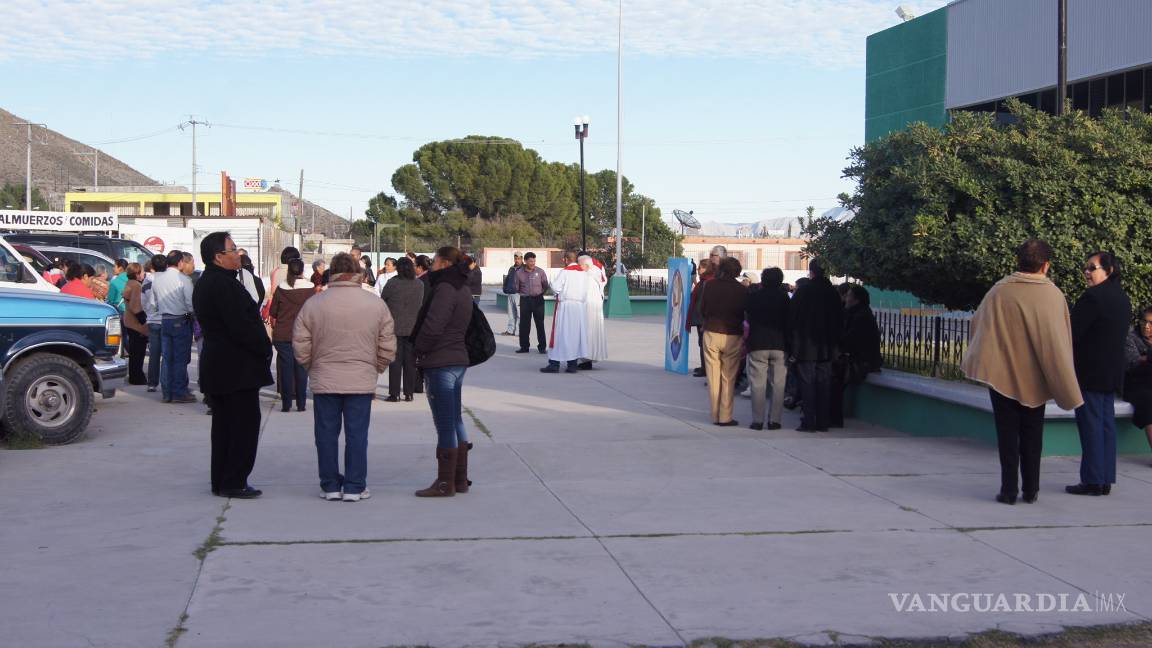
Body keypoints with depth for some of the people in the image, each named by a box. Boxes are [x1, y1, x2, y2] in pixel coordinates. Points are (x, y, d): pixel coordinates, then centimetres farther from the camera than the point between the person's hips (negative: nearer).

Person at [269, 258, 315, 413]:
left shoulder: (280, 289, -4)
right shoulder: (310, 289, -5)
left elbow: (273, 314, 2)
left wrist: (275, 325, 21)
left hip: (282, 335, 0)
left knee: (285, 368, 5)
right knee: (301, 369, 7)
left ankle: (286, 403, 6)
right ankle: (301, 404, 8)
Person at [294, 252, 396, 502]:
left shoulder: (313, 304, -5)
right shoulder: (376, 304, -3)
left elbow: (301, 348, 0)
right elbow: (388, 348, 1)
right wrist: (375, 369, 17)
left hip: (324, 381, 0)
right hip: (362, 381, 0)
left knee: (327, 434, 10)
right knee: (357, 435, 7)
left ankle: (330, 486, 16)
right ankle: (354, 487, 10)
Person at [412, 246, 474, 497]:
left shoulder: (445, 289, -16)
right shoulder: (463, 290, 15)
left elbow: (433, 325, -21)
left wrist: (419, 349, -5)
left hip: (441, 363, -10)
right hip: (458, 359, 10)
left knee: (445, 425, -5)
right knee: (455, 421, 14)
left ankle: (445, 483, 0)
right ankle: (460, 479, 20)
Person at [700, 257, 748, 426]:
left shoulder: (709, 285, -3)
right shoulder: (742, 290, -6)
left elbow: (702, 310, 2)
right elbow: (746, 315, 2)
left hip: (711, 334, 1)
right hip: (733, 336, -1)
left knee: (713, 377, 8)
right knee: (728, 378, 5)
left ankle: (715, 415, 10)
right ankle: (725, 417, 4)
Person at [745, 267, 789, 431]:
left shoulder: (753, 296, 1)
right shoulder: (783, 297, 2)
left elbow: (747, 317, 9)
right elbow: (789, 321, 5)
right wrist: (789, 345, 12)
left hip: (757, 345, -1)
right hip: (779, 345, 1)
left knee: (758, 384, 1)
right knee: (778, 384, 5)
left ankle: (757, 420, -1)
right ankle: (774, 420, 3)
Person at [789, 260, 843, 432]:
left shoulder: (803, 291, -7)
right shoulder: (833, 293, 5)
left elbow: (792, 318, -6)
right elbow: (840, 320, 10)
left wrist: (793, 343, 3)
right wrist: (836, 343, 17)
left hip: (807, 346, -4)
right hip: (827, 347, 4)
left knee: (807, 383, -1)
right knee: (824, 384, 7)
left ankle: (808, 421, -4)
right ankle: (823, 422, 8)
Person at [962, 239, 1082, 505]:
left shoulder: (999, 291, -8)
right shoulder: (1053, 296, -9)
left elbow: (977, 323, 2)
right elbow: (1060, 343, -7)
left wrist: (978, 361, 18)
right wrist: (1066, 389, -2)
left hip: (1001, 374, 0)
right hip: (1034, 378, 1)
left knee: (1007, 434, 7)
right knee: (1032, 435, 14)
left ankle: (1009, 490, 4)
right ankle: (1030, 490, 16)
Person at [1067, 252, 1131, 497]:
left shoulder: (1093, 297, -16)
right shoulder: (1123, 298, 13)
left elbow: (1073, 332, -16)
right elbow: (1121, 336, 18)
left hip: (1089, 371, -9)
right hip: (1112, 372, 9)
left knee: (1090, 424, -5)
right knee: (1106, 424, 10)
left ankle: (1092, 481, -4)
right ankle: (1106, 480, 13)